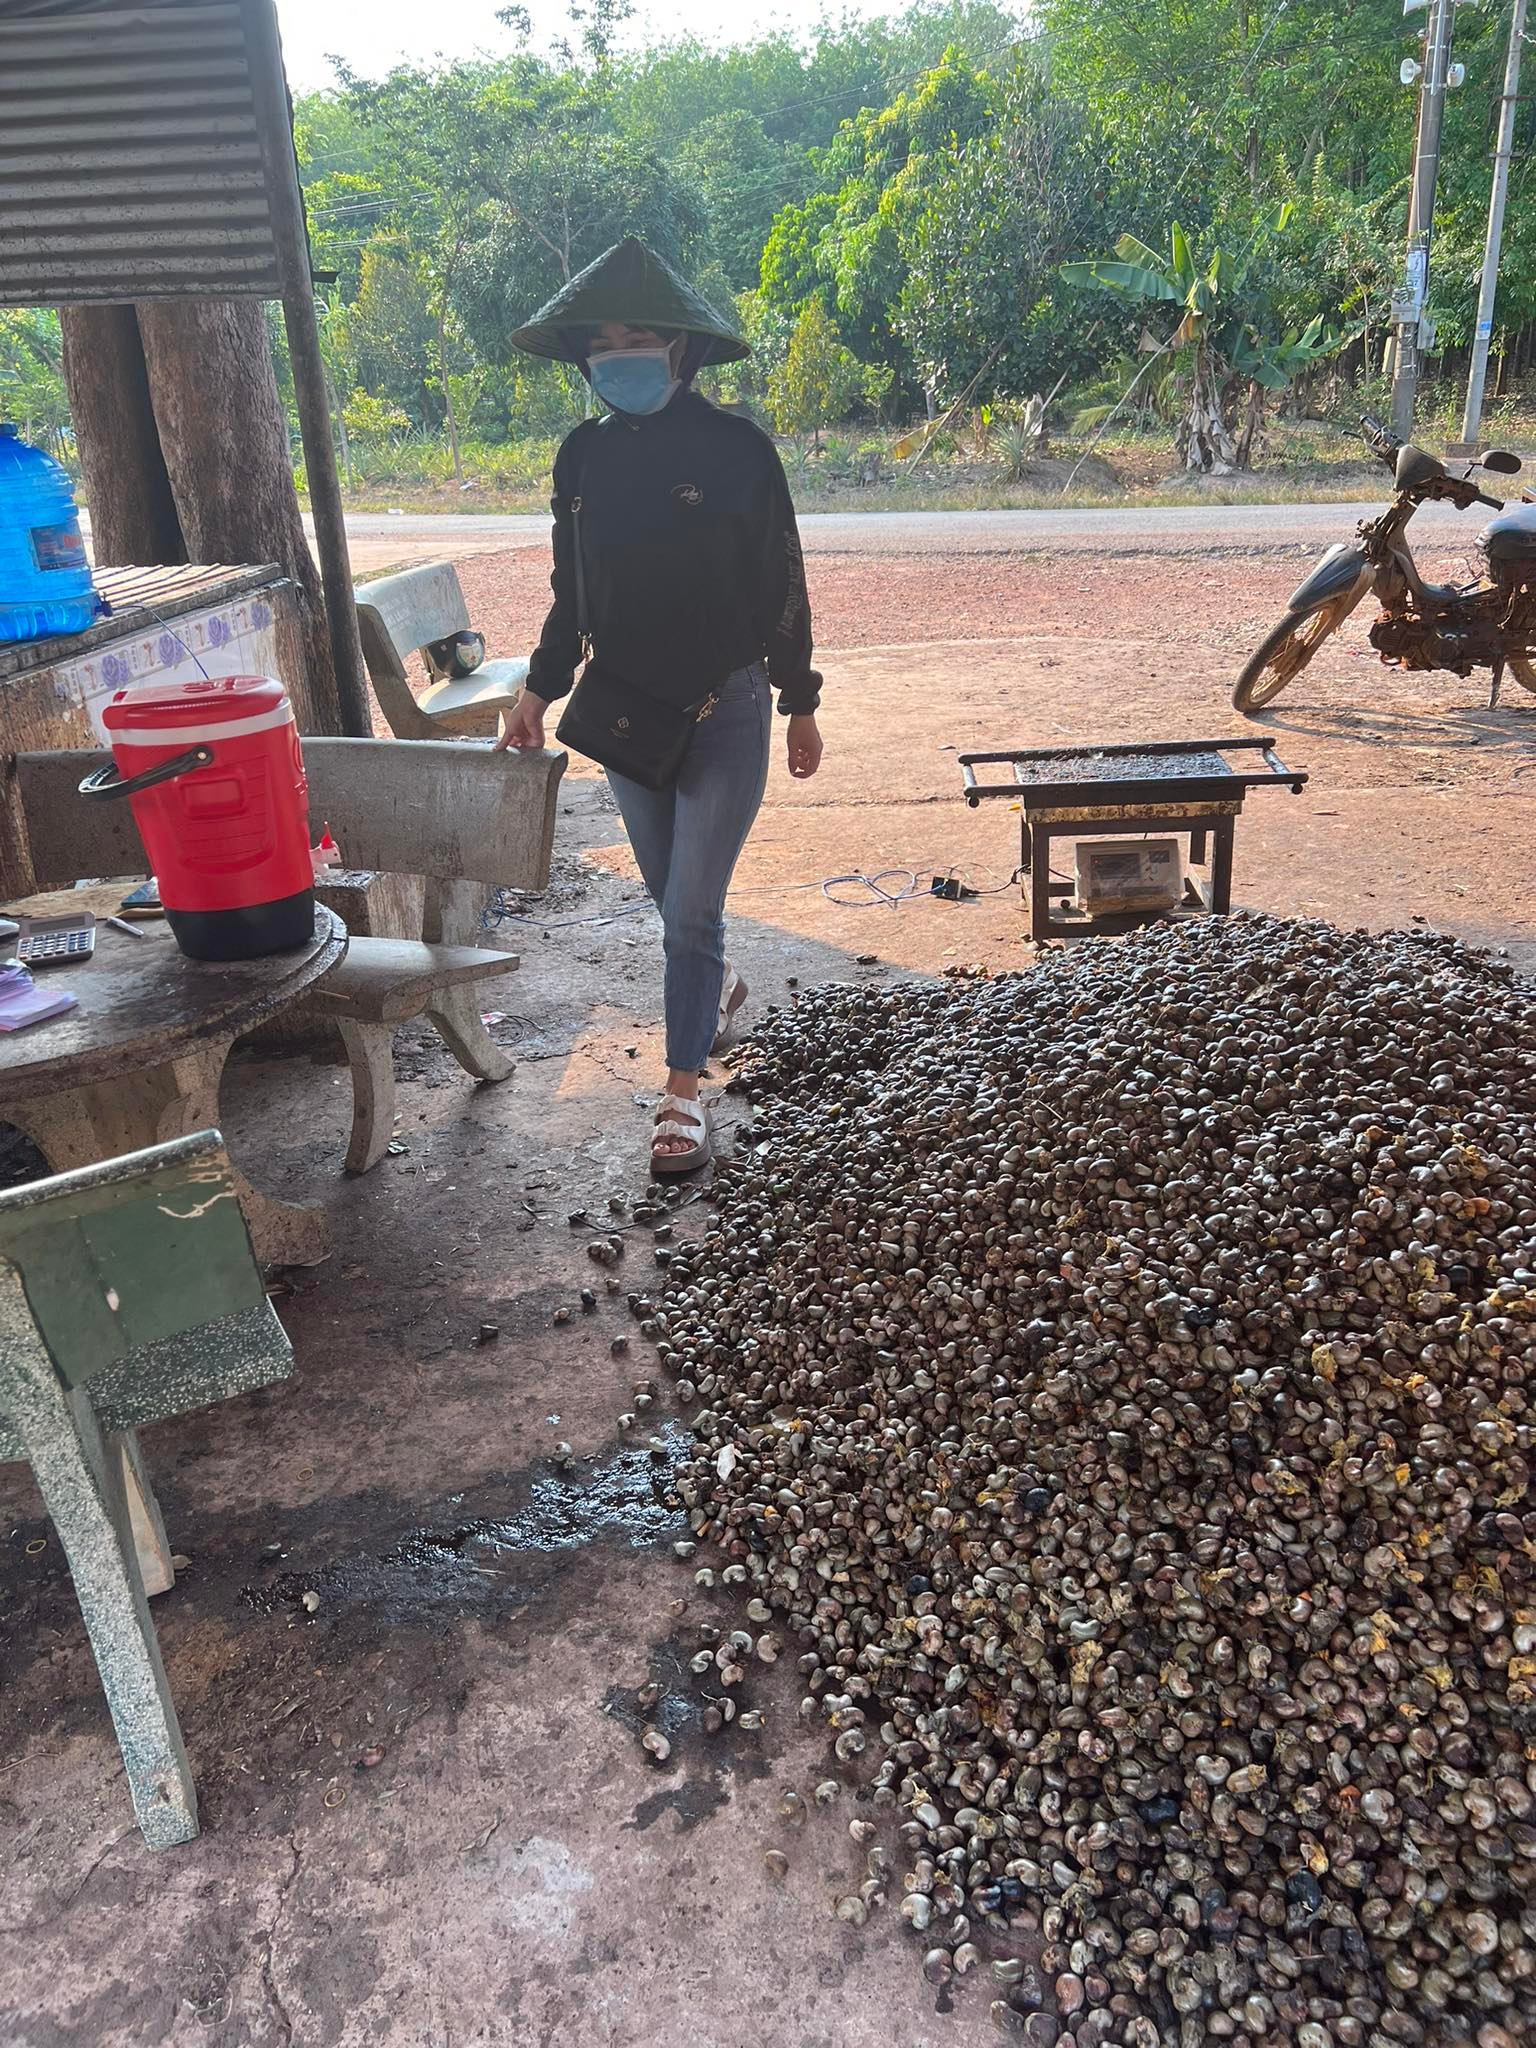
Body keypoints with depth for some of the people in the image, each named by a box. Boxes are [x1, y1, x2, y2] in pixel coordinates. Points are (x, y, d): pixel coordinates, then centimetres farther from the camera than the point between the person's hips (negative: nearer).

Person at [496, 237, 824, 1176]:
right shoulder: (584, 454, 2)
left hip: (726, 709, -4)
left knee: (690, 908, -6)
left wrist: (800, 705, -1)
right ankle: (720, 985, 47)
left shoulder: (736, 448, -10)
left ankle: (685, 1089, 6)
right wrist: (541, 688, 3)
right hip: (625, 708, 4)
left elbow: (782, 586, -4)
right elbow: (571, 590, 11)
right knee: (672, 895, 16)